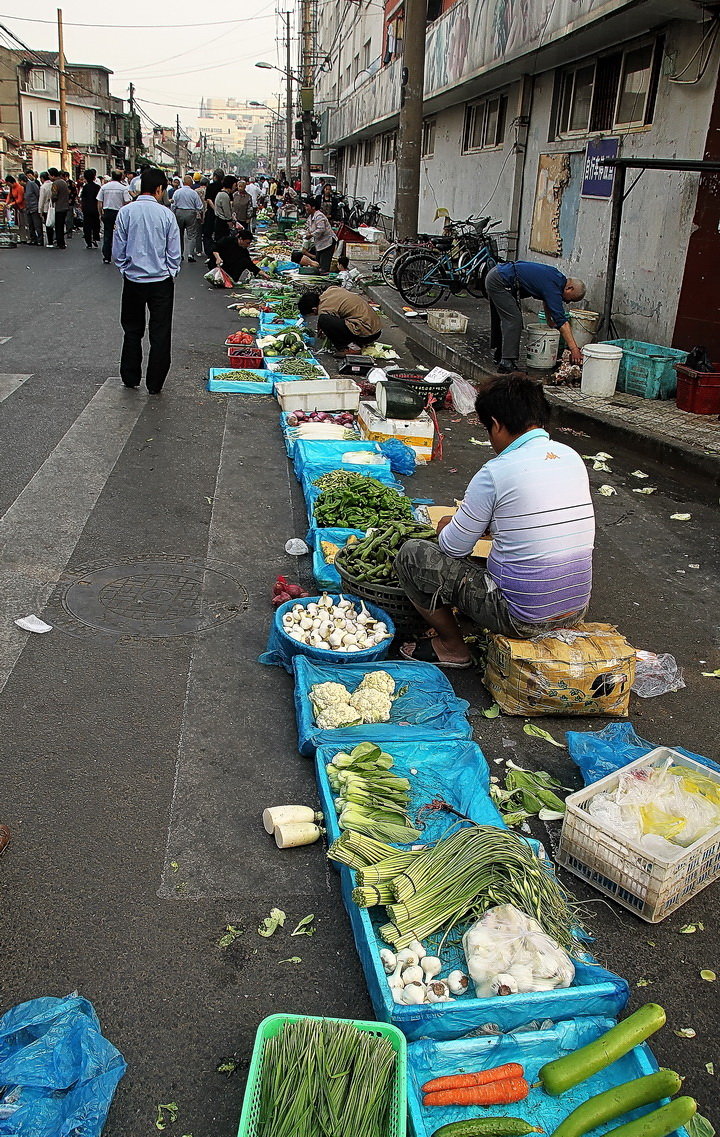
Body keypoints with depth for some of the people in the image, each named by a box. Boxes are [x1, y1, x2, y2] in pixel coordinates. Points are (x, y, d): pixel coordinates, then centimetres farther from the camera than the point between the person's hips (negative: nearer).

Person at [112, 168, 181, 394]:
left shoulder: (126, 212, -5)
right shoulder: (166, 214, -9)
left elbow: (118, 251, 0)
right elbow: (174, 254, -3)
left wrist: (125, 270, 16)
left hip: (132, 280, 2)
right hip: (161, 281, -2)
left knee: (132, 331, 16)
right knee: (160, 333, 7)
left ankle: (130, 378, 26)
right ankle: (155, 384, 11)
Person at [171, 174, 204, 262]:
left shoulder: (177, 192, -2)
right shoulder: (194, 193, -9)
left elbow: (173, 205, 3)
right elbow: (200, 206, -4)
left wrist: (173, 215, 14)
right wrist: (199, 215, 13)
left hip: (179, 213, 3)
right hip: (191, 213, -3)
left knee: (180, 234, 14)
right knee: (191, 235, 0)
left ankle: (180, 254, 18)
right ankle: (190, 254, -11)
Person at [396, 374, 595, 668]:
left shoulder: (495, 472, -17)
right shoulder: (572, 457, 3)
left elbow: (454, 547, -6)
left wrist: (446, 527, 16)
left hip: (521, 617, -8)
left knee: (411, 555, 4)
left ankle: (452, 647, 15)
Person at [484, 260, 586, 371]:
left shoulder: (557, 275, 10)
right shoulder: (553, 288, -17)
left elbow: (547, 298, 32)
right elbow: (562, 322, -22)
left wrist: (550, 321, 34)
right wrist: (574, 349, -23)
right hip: (500, 282, -10)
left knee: (503, 319, 18)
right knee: (513, 320, -11)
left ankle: (500, 355, 28)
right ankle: (507, 362, -13)